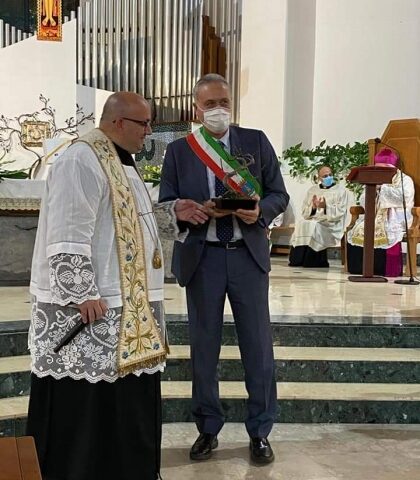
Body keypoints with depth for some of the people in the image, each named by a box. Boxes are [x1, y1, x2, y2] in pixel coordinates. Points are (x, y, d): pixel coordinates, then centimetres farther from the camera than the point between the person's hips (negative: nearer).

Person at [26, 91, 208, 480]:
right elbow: (68, 236, -22)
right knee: (85, 400, 0)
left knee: (126, 395, 15)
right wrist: (81, 294, -24)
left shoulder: (119, 161, 16)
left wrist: (172, 212, 13)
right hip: (91, 305, -10)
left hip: (127, 302, 10)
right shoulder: (82, 161, -16)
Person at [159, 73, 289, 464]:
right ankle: (208, 429, 25)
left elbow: (279, 195, 5)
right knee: (203, 347, 9)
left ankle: (260, 431, 21)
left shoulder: (256, 142, 5)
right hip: (201, 257, 0)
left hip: (248, 255, 0)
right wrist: (200, 211, -18)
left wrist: (259, 211, -17)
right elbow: (166, 207, 1)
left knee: (258, 346, 5)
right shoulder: (178, 151, 3)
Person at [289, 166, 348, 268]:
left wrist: (326, 206, -19)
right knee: (302, 224, -28)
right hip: (312, 220, 4)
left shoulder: (340, 190, 6)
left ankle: (311, 262, -21)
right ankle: (297, 260, -22)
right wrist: (313, 207, -9)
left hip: (331, 225, -4)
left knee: (313, 226, -32)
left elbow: (340, 213, -5)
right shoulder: (312, 190, 18)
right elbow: (304, 213, 12)